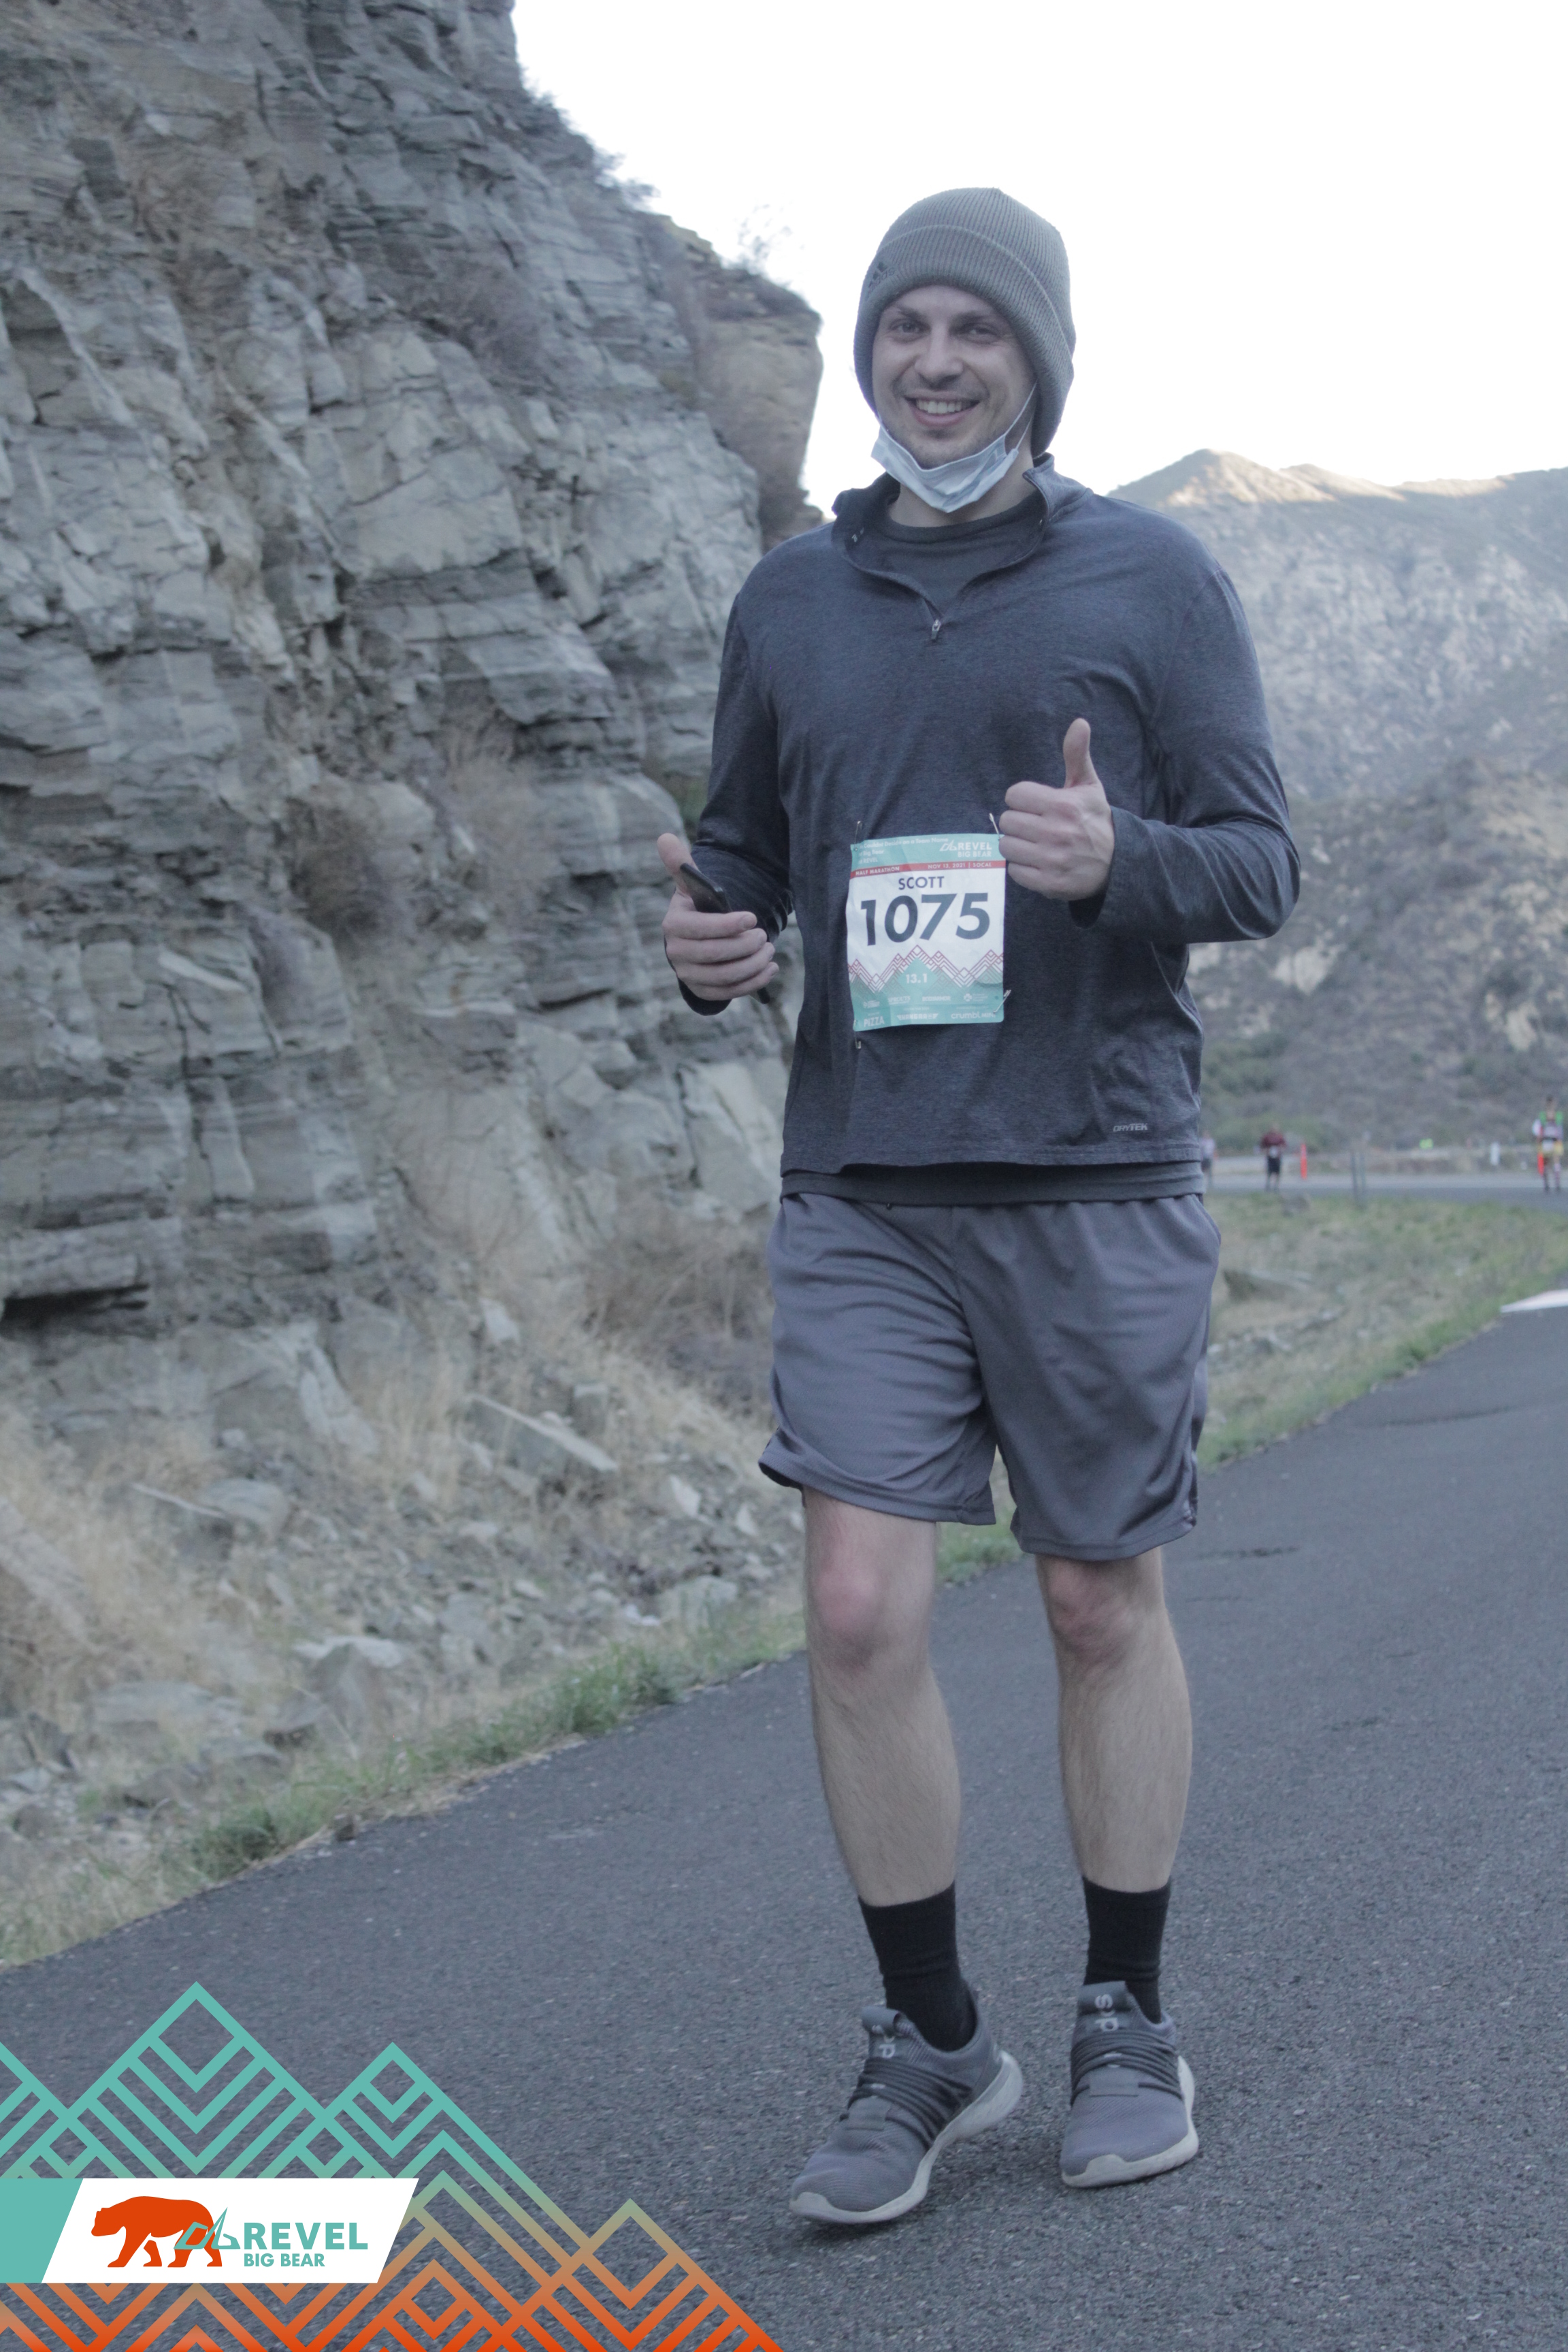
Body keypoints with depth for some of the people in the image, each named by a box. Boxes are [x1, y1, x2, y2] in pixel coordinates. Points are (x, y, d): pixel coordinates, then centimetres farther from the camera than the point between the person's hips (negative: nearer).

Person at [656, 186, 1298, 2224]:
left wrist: (1120, 859, -21)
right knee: (862, 1609, -6)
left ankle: (1130, 2024, 24)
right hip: (863, 1191, 2)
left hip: (1097, 1177, -2)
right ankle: (930, 2043, 11)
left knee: (1107, 1605, 7)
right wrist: (712, 946, -4)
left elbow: (1265, 865, 0)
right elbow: (742, 851, 19)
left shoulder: (1154, 580, 2)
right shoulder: (789, 604, 11)